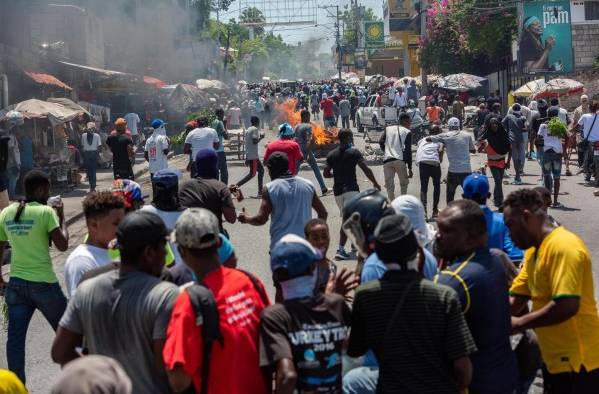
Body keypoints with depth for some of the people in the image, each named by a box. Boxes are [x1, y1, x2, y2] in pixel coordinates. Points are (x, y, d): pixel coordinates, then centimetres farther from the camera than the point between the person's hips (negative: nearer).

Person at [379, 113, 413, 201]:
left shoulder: (388, 129, 19)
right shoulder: (407, 132, 9)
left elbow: (381, 142, 6)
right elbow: (408, 150, 2)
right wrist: (410, 168, 3)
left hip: (387, 160, 2)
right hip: (400, 160, -2)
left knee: (389, 185, 6)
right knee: (404, 183, 16)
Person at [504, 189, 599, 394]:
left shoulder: (563, 247, -20)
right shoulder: (533, 251, 10)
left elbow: (567, 306, -29)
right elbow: (515, 299, 8)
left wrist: (519, 324, -18)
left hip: (577, 362, -9)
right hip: (554, 360, 9)